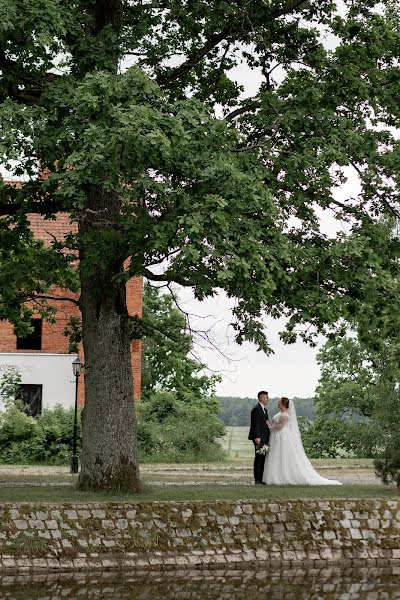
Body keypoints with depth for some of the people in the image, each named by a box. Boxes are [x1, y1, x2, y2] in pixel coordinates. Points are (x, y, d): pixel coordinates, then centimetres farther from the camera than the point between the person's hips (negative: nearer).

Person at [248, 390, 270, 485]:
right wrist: (257, 437, -25)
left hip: (264, 438, 9)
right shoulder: (256, 409, -12)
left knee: (263, 458, 10)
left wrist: (268, 437, 20)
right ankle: (257, 480, -5)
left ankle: (261, 479, 14)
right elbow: (256, 424, -19)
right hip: (259, 438, -9)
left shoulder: (264, 409, 19)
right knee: (259, 458, -7)